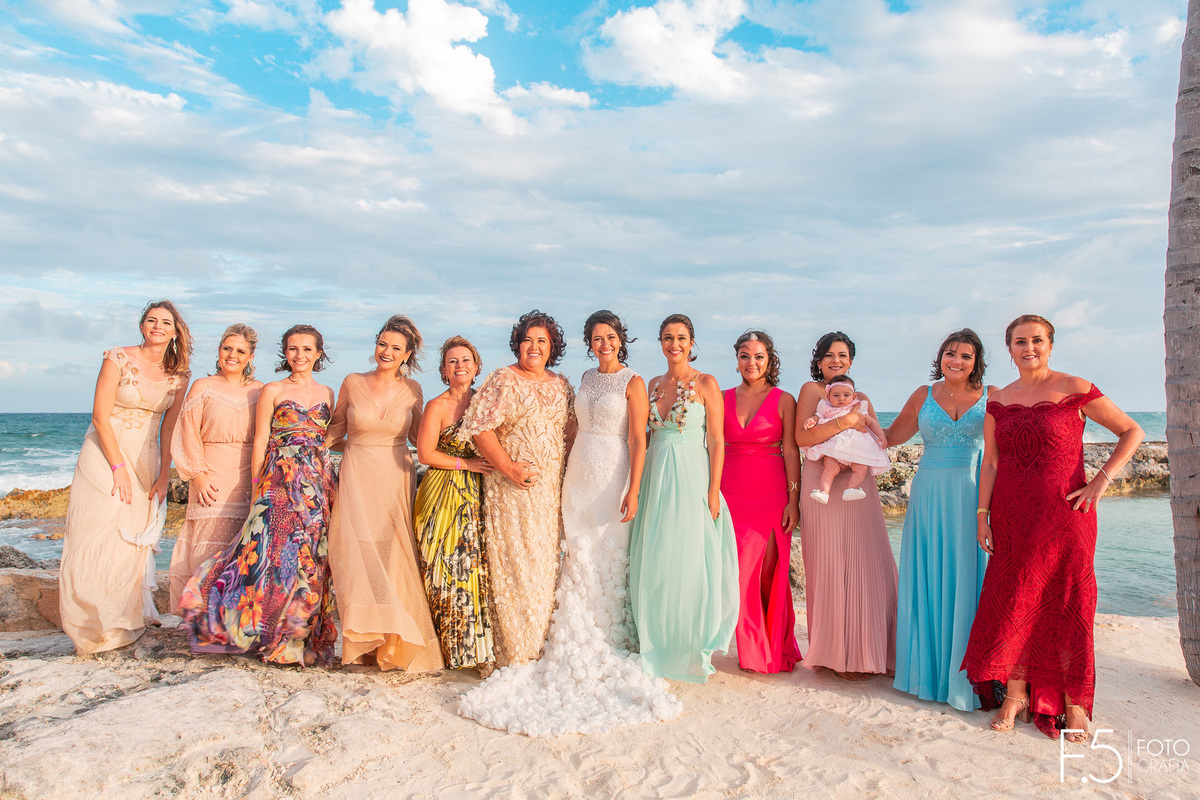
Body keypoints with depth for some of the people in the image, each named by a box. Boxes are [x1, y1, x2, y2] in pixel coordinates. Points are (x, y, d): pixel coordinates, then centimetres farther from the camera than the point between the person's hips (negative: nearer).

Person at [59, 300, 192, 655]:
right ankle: (93, 628, 7)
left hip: (146, 460, 4)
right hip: (105, 453, -4)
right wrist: (118, 467, -14)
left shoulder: (178, 375, 2)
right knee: (97, 536, -6)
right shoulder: (118, 359, -10)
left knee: (135, 541, 5)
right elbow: (100, 417, -11)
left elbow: (168, 428, 4)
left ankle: (124, 624, 19)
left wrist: (163, 476, -2)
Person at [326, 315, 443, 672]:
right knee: (360, 553, -5)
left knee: (394, 557, -4)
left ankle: (393, 641, 4)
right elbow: (336, 428, 14)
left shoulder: (412, 389, 3)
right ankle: (367, 639, 8)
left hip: (396, 479, 0)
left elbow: (418, 435, 12)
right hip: (357, 478, 0)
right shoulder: (353, 383, 2)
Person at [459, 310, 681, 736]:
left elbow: (638, 439, -10)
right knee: (579, 560, 7)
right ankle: (581, 649, 19)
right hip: (578, 476, 5)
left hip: (613, 477, -5)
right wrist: (566, 477, 14)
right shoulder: (586, 378, 13)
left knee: (610, 560, 0)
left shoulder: (632, 382, -4)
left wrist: (633, 490, -17)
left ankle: (614, 648, 15)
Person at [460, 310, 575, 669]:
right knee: (513, 559, -2)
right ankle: (514, 650, 10)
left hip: (552, 486, 5)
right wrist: (508, 468, -15)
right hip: (512, 486, -4)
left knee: (547, 558, 8)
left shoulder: (561, 386, 13)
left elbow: (571, 429, 15)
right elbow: (480, 428, -9)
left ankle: (543, 643, 21)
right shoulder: (502, 380, -2)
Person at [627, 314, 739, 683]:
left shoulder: (706, 383, -3)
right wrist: (640, 484, 10)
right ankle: (657, 645, 23)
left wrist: (713, 490, -13)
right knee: (654, 563, 8)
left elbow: (716, 441, -6)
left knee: (689, 562, -1)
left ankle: (693, 649, 14)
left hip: (691, 478, -5)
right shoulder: (654, 384, 12)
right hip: (657, 477, 5)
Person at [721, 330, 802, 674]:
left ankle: (775, 650, 19)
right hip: (731, 493, 3)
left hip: (771, 494, -2)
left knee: (769, 573, 0)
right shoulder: (723, 399, 9)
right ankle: (752, 650, 18)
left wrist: (793, 499, -7)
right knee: (740, 573, 1)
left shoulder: (784, 401, 1)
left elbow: (791, 452, -2)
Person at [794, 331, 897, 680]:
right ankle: (838, 655, 10)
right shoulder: (811, 390, 2)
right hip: (823, 486, -5)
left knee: (867, 563, 2)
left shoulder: (860, 398, 19)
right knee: (831, 566, -1)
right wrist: (843, 422, -18)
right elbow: (802, 437, -11)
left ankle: (865, 649, 15)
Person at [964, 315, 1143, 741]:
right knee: (1013, 602, 5)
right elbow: (990, 464, 9)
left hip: (1063, 511, -3)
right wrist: (983, 516, 3)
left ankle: (1075, 704, 14)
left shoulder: (1074, 390, -2)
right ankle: (1015, 694, 15)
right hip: (1011, 514, 3)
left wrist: (1102, 480, -7)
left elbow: (1131, 432, 2)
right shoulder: (998, 401, 8)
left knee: (1066, 604, 2)